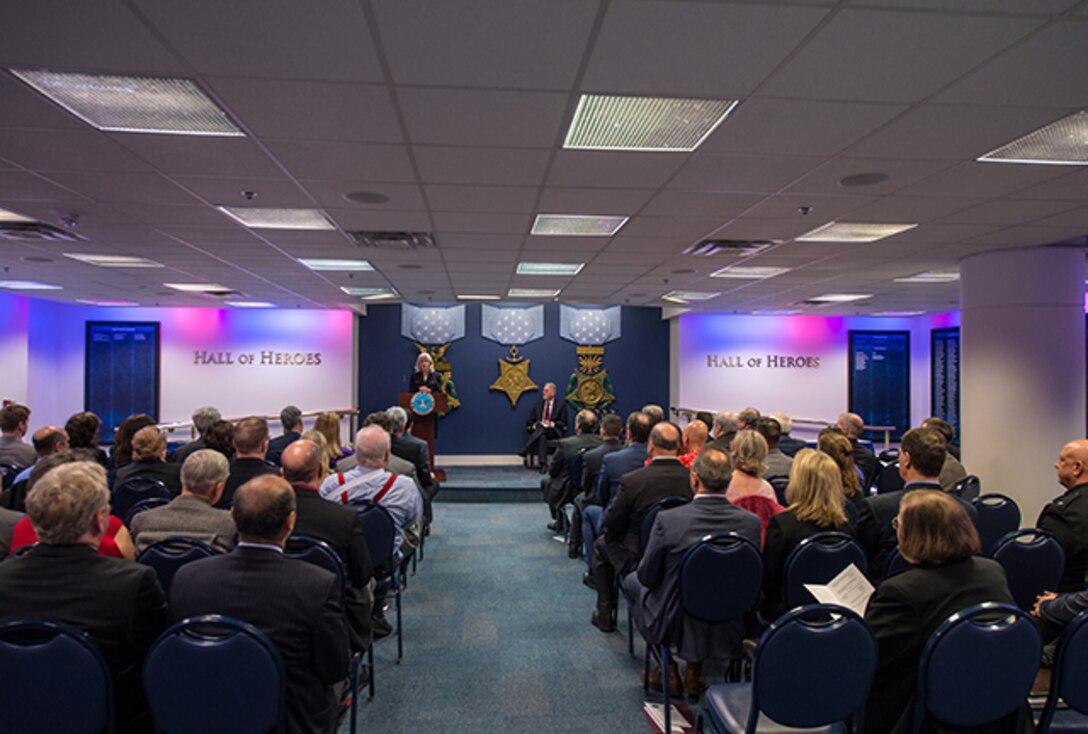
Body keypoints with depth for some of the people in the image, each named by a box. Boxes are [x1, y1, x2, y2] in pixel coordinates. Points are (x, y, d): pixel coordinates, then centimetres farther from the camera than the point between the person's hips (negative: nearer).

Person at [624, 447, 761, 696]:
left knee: (632, 581, 24)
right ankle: (694, 670, 30)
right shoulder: (752, 522, -16)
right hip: (730, 629, 4)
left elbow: (648, 577, -12)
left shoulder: (668, 520, -25)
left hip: (674, 626, -3)